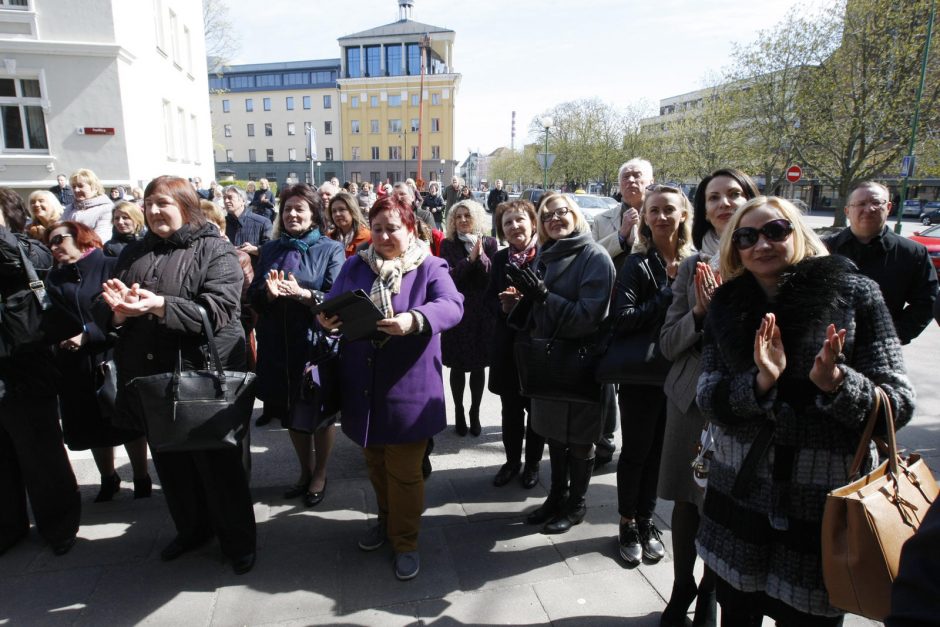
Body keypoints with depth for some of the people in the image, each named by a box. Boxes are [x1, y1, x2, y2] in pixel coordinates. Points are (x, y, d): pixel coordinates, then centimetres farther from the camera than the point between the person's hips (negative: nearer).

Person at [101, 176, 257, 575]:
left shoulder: (214, 250, -7)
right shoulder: (134, 253, 11)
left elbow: (218, 310, -19)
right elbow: (110, 316, 13)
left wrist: (160, 306, -28)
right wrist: (118, 309, -10)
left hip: (205, 375, -6)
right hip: (152, 377, 6)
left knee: (219, 463, 5)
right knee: (171, 461, 18)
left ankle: (238, 540, 25)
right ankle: (191, 528, 40)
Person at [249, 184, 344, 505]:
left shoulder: (331, 249, -5)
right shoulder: (270, 249, 9)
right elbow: (253, 297, 7)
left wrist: (301, 293, -26)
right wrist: (269, 292, -14)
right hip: (278, 346, 4)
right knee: (290, 412, 16)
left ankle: (320, 474, 31)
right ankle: (305, 470, 36)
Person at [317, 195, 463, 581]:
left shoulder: (430, 268, -4)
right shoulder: (355, 266, 9)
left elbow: (452, 306, -20)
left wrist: (415, 320, -39)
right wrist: (326, 318, -20)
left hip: (407, 388, -4)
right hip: (363, 386, 5)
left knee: (404, 470, 5)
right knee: (375, 463, 20)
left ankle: (406, 541, 24)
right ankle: (387, 520, 43)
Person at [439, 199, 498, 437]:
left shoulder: (489, 243, 2)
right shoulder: (448, 245, 1)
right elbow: (448, 277, -11)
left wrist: (481, 258, -21)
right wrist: (470, 259, -20)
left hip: (482, 313, 1)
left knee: (479, 366, 8)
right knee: (457, 366, 6)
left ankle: (475, 412, 25)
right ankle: (459, 413, 24)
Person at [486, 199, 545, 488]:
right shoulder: (500, 258, 6)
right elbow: (490, 298, 9)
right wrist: (504, 306, -11)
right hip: (507, 344, 4)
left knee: (536, 409, 12)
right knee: (511, 409, 15)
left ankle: (532, 463, 31)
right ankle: (512, 460, 33)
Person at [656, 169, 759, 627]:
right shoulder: (693, 266, 4)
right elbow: (668, 343, 4)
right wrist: (699, 313, -14)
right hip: (691, 397, 2)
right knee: (686, 500, 12)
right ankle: (682, 589, 35)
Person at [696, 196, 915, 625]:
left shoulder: (853, 294, -5)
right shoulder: (727, 305, 3)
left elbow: (899, 403, -7)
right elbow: (708, 398, -3)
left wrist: (836, 382, -25)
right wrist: (759, 383, -21)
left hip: (823, 505, -2)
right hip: (740, 498, 3)